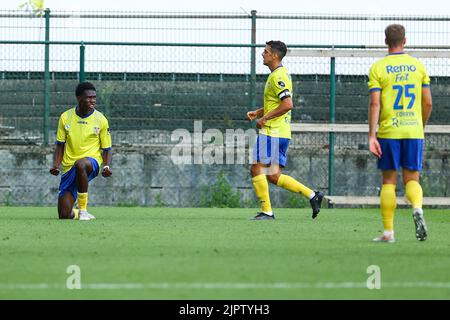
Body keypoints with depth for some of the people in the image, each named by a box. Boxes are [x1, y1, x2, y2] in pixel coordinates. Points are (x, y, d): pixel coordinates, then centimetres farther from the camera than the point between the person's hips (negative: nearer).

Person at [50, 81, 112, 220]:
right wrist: (55, 165, -8)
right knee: (64, 215, -9)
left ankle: (83, 210, -30)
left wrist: (106, 166, -14)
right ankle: (76, 213, 31)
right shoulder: (65, 117, 3)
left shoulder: (101, 120, -1)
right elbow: (60, 146, 10)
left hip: (92, 161, -2)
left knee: (80, 164, -43)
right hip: (69, 167, 2)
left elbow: (106, 149, 5)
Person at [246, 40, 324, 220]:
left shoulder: (278, 76, -14)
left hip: (272, 132, -10)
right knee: (274, 176, 10)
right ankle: (312, 195, 7)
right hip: (282, 133, 10)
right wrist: (257, 113, 16)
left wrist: (265, 118, -18)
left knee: (257, 169, -6)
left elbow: (287, 104, -25)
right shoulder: (280, 74, 18)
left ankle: (266, 211, -5)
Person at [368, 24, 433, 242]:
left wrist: (371, 136, -11)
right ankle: (417, 208, -24)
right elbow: (428, 103, 7)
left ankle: (388, 231, 5)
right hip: (414, 131, 2)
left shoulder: (378, 68, -3)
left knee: (389, 181, 6)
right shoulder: (418, 66, 6)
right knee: (411, 179, 7)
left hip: (389, 132, -2)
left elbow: (374, 104, -10)